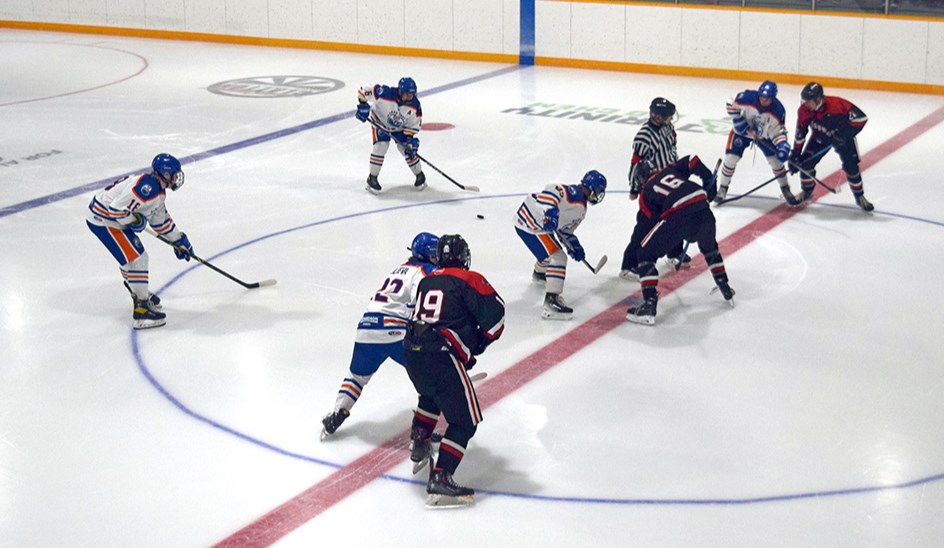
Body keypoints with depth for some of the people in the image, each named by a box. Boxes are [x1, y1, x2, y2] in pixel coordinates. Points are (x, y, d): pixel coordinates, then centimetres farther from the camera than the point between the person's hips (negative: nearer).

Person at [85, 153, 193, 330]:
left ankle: (141, 294, 46)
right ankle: (141, 309, -10)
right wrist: (134, 221, -14)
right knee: (136, 259, -11)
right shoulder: (147, 187, -25)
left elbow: (161, 219, 23)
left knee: (130, 255, 25)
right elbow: (118, 208, -31)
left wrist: (178, 239, 26)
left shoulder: (157, 189, 10)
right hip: (103, 219, -11)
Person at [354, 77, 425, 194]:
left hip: (400, 128, 2)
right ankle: (372, 178, -3)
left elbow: (414, 124, -12)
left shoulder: (414, 105, -25)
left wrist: (410, 139, -20)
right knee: (381, 146, -17)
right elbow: (365, 90, -27)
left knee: (407, 149, -4)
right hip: (380, 122, -2)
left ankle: (420, 176, 18)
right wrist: (363, 105, -29)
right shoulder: (385, 94, -37)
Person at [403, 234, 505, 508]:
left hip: (411, 352, 7)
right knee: (465, 421, -1)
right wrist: (480, 343, 10)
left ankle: (418, 441, 36)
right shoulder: (468, 280, 1)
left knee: (432, 394, 39)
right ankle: (440, 479, -13)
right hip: (442, 357, -7)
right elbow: (495, 313, -7)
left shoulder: (426, 281, 20)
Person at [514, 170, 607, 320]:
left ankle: (539, 273, 67)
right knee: (557, 257, -16)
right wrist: (550, 210, -45)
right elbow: (551, 191, -34)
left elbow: (565, 230, 22)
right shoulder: (573, 193, -17)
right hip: (529, 225, -11)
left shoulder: (581, 209, 15)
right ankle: (551, 301, -20)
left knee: (549, 249, 34)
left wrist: (575, 247, 10)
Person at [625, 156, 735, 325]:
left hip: (678, 215, -5)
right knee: (709, 247, 36)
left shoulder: (645, 196, 19)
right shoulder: (670, 170, 28)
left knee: (646, 253, 9)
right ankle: (726, 290, 42)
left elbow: (654, 221, 18)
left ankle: (649, 305, -3)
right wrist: (709, 183, 25)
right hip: (703, 210, 5)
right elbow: (692, 162, 14)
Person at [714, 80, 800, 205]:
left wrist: (782, 144, -35)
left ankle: (785, 189, 17)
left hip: (763, 135, 1)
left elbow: (778, 130, -18)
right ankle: (722, 189, 8)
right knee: (731, 157, -10)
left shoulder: (778, 110, -26)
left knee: (776, 160, -3)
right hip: (742, 131, -1)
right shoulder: (747, 97, -31)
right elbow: (731, 105, -14)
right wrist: (738, 121, -21)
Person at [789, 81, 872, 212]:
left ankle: (859, 197, 9)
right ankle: (807, 192, 17)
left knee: (851, 166, -12)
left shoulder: (837, 104, -38)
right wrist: (794, 155, -8)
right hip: (820, 137, 4)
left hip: (842, 136, -4)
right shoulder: (804, 111, -23)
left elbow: (861, 118, -36)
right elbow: (800, 135, -9)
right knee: (805, 163, -8)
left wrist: (845, 133, -41)